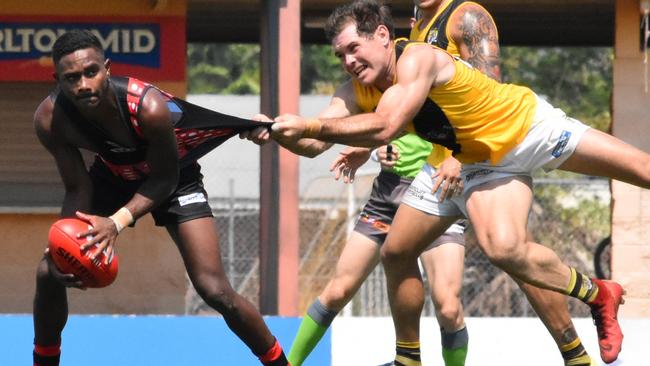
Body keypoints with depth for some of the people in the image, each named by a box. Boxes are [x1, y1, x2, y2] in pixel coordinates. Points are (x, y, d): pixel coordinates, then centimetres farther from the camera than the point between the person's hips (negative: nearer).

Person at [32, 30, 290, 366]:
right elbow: (78, 189, -16)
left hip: (172, 177, -3)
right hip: (112, 176, 4)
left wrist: (118, 222, -38)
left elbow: (164, 179, -24)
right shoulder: (50, 120, -29)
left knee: (215, 291, -14)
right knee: (49, 273, -7)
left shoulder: (149, 107, -40)